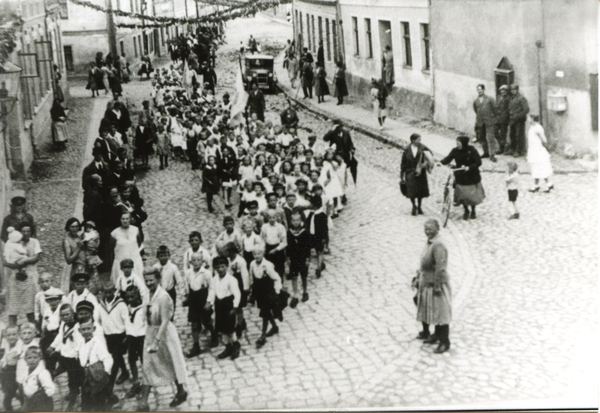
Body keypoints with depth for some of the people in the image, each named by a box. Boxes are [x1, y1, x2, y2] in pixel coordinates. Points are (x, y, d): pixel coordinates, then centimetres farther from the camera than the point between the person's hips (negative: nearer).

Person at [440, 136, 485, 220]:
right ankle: (466, 211, 27)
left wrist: (469, 167, -27)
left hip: (472, 176, -2)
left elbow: (478, 162, -14)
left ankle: (473, 211, 32)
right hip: (460, 177, 2)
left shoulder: (472, 151, -15)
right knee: (462, 195, 3)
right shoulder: (455, 151, -5)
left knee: (472, 194, 7)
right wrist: (441, 162, -26)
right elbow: (448, 159, -7)